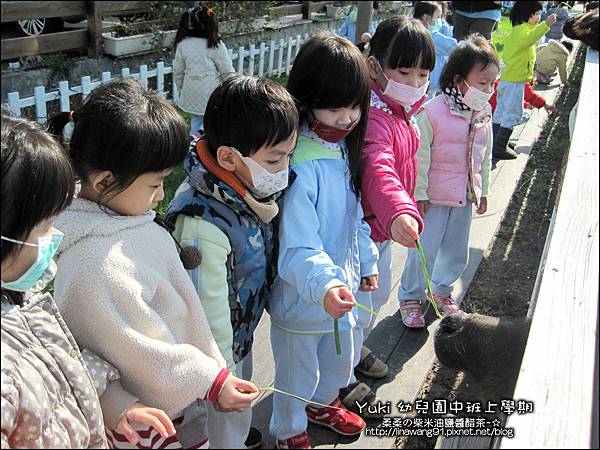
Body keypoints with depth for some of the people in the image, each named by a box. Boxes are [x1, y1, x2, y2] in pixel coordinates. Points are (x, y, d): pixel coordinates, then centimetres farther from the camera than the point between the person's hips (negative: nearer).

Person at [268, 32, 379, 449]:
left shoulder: (343, 149, -2)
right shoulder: (301, 167, -32)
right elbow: (298, 250, -35)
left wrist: (367, 260, 18)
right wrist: (324, 285, -51)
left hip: (340, 289, 8)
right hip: (301, 299, -8)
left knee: (341, 358, 31)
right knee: (297, 373, 17)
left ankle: (323, 403, 61)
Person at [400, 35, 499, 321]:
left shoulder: (483, 115, 1)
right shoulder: (432, 113, -19)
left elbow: (485, 157, 12)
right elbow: (420, 157, -14)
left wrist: (482, 191, 16)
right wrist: (419, 194, -12)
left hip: (465, 197, 6)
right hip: (434, 198, -6)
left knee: (457, 251, 17)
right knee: (425, 250, 1)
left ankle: (442, 290, 40)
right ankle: (411, 296, 22)